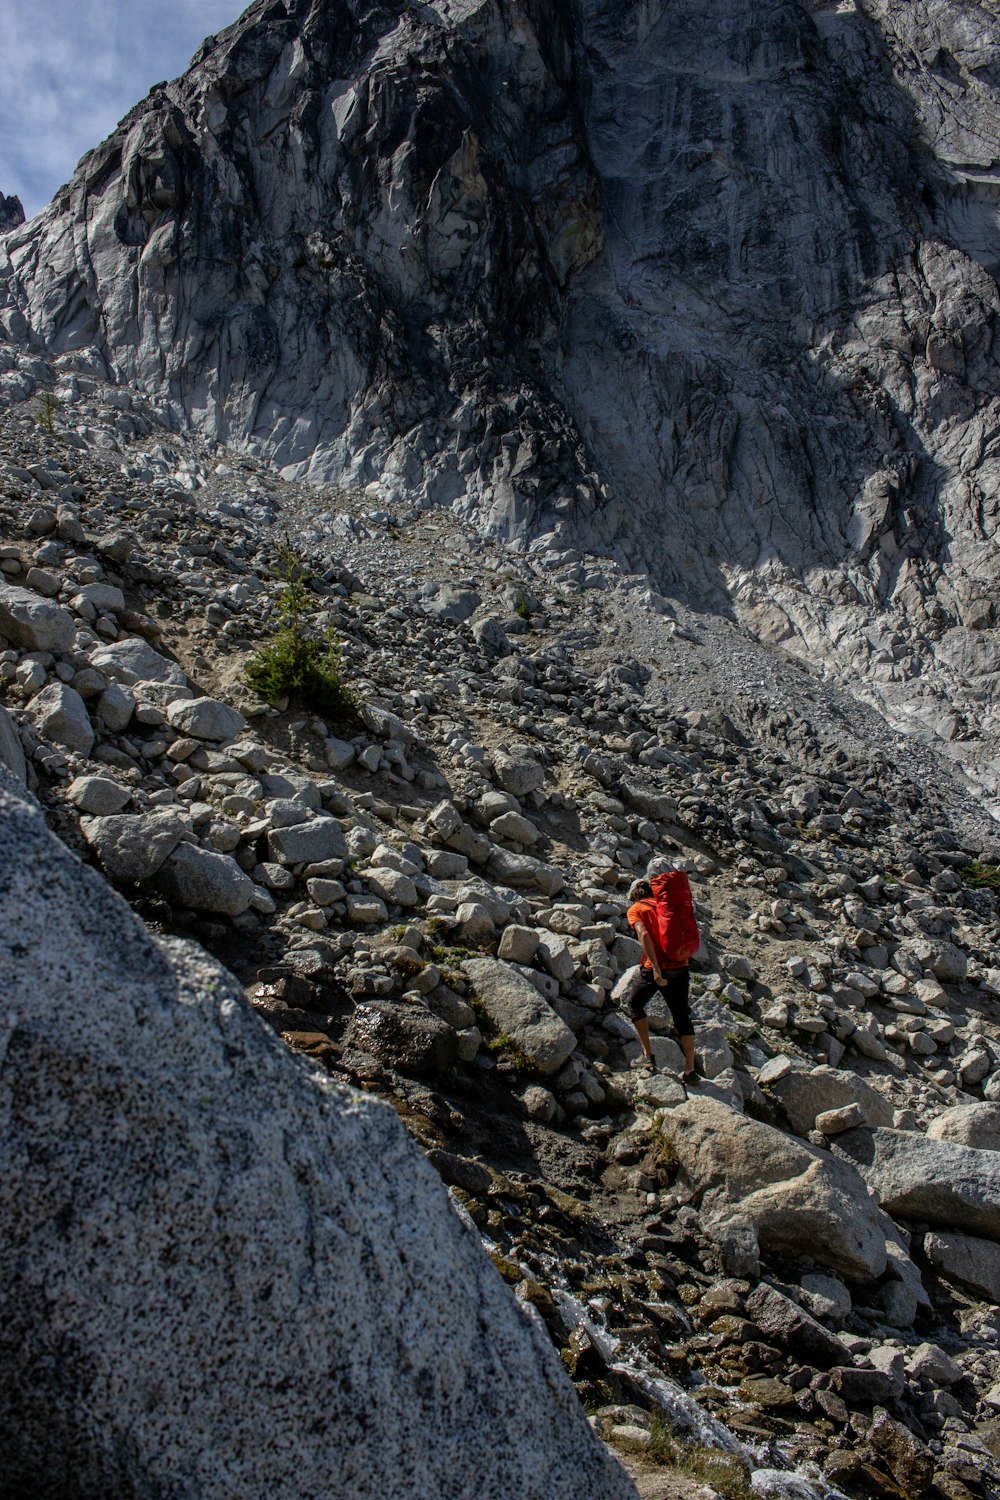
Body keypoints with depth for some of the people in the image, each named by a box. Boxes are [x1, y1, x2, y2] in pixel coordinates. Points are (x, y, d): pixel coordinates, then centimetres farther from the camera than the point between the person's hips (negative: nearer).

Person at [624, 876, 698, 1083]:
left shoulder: (634, 910, 3)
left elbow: (644, 935, -15)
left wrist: (656, 969, -20)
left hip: (655, 968, -4)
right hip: (680, 967, 4)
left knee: (635, 1004, 19)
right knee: (682, 1017, 12)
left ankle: (648, 1056, 14)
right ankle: (690, 1070, 10)